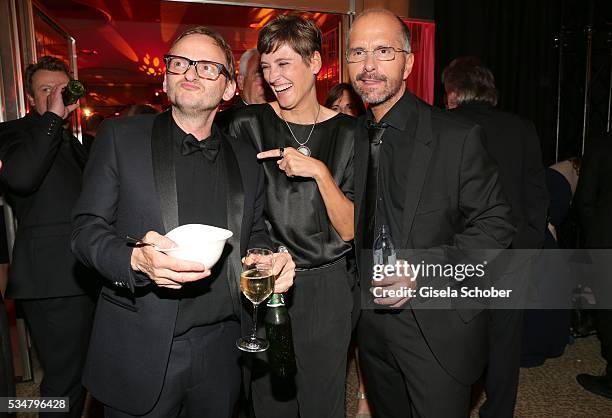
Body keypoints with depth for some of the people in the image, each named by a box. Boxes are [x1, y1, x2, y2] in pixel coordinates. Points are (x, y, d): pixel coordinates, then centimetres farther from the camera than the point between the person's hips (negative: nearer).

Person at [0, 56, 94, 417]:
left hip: (86, 276, 8)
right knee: (66, 378, -1)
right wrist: (53, 116, -17)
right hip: (54, 280, -7)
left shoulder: (71, 140, 22)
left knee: (88, 371, 16)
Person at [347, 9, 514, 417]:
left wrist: (426, 270, -23)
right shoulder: (349, 139, 3)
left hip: (438, 327, -4)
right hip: (372, 324, 5)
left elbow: (494, 224, -11)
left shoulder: (457, 137, -12)